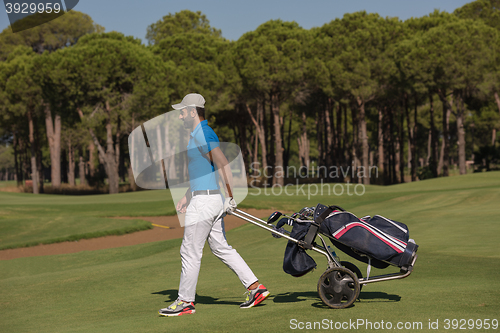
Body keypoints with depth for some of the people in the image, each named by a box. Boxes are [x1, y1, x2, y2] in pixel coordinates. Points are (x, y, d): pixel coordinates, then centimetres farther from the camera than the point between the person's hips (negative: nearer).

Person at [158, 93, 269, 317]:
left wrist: (230, 198, -23)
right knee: (221, 248, 13)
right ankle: (255, 287, 11)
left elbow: (223, 166, -23)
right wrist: (187, 197, 28)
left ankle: (185, 301, 9)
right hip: (210, 199, 10)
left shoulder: (203, 135, -15)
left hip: (204, 201, -10)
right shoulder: (198, 134, 17)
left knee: (190, 252, -1)